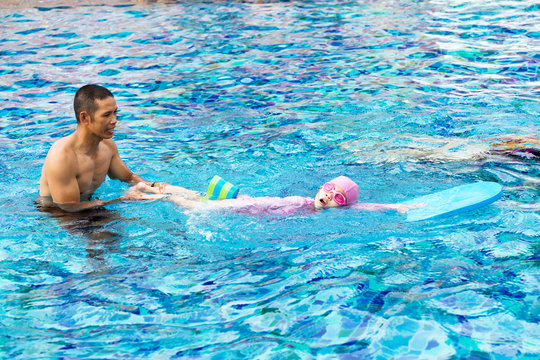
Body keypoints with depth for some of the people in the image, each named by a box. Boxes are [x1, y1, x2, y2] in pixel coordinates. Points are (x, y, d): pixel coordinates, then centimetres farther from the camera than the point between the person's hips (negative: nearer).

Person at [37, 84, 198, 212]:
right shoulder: (61, 156, -30)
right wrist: (121, 200, -27)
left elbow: (127, 176, 14)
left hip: (86, 206, 7)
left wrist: (152, 185, -8)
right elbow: (70, 208, -28)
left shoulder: (108, 145, -4)